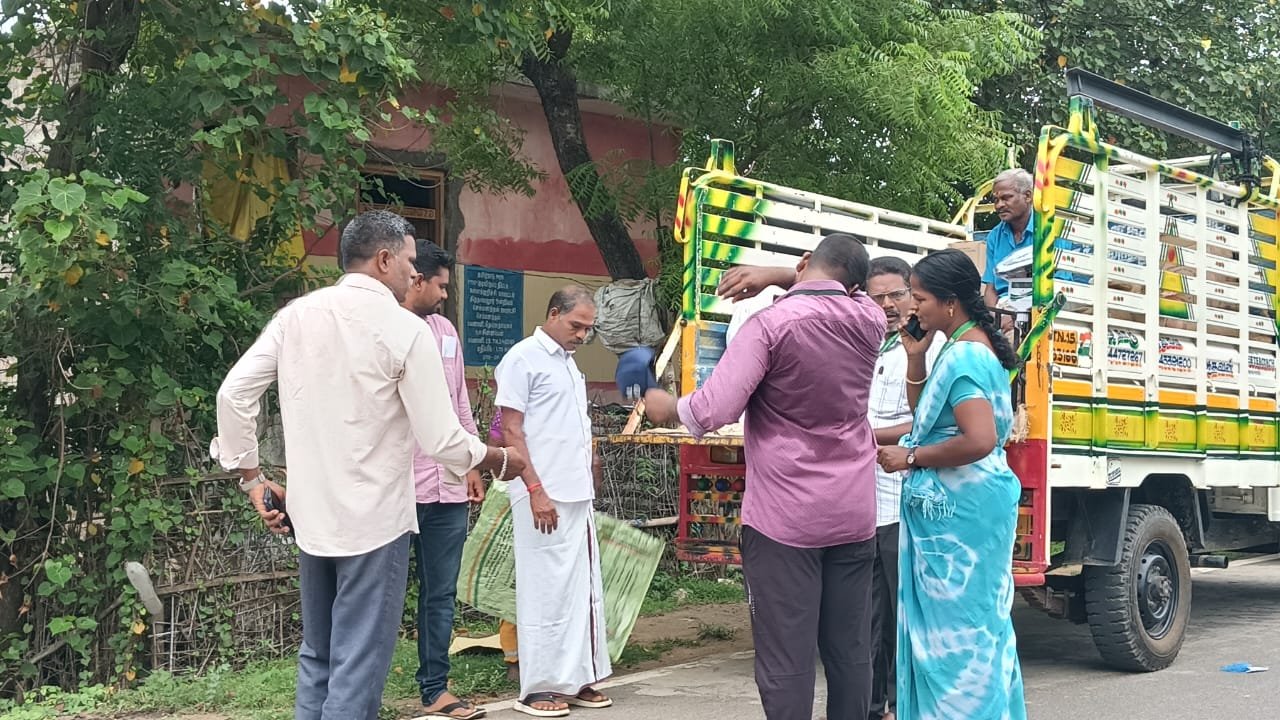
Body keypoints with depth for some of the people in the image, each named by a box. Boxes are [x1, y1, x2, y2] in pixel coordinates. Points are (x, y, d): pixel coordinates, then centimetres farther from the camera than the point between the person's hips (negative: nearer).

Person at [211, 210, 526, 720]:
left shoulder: (296, 314, 3)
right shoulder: (406, 330, -11)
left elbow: (233, 394, 1)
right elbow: (440, 442, -12)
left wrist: (251, 478, 11)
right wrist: (499, 460, 6)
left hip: (311, 517, 6)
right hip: (374, 521, -6)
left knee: (317, 658, 20)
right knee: (358, 668, 3)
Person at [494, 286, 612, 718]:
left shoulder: (568, 361, 17)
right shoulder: (523, 358, -8)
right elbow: (511, 430, -13)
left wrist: (586, 482, 16)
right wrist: (536, 490, -18)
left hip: (579, 495, 8)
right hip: (545, 497, -8)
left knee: (583, 590, 10)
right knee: (546, 592, -2)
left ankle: (576, 679, 18)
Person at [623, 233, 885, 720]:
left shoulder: (772, 323, -13)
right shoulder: (869, 319, 2)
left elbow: (714, 410, -17)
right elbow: (848, 298, 27)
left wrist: (661, 405, 2)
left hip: (786, 517, -5)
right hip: (853, 514, 5)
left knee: (786, 661, 0)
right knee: (850, 652, 11)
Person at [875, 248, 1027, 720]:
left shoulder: (962, 356, -19)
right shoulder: (972, 347, 13)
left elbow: (980, 440, -30)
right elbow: (922, 409, 23)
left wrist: (910, 458, -19)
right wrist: (915, 355, 9)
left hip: (957, 510, -11)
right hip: (964, 506, 11)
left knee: (954, 625, -3)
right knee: (978, 620, 17)